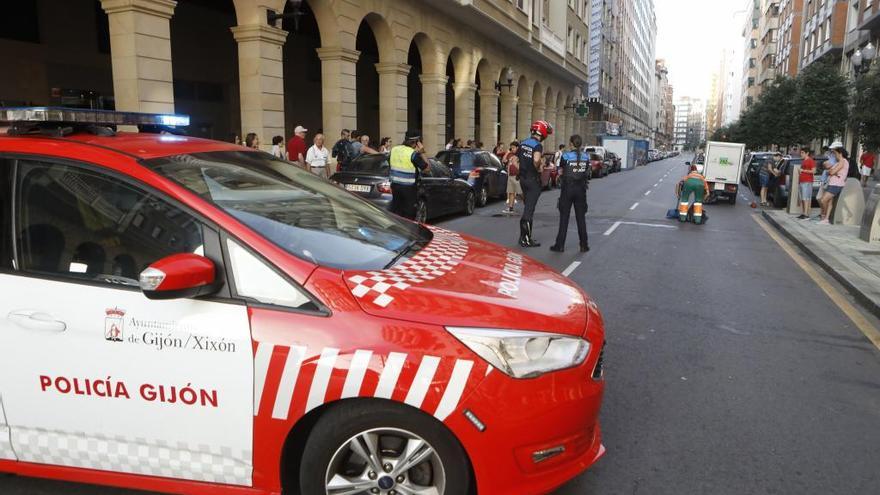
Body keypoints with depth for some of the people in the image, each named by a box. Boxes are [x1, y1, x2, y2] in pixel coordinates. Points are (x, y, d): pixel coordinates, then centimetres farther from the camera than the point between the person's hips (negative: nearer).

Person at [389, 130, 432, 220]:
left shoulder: (394, 149, 3)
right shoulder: (413, 154, -16)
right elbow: (427, 168, -11)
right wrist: (422, 153, -5)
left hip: (395, 185, 6)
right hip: (409, 188, -6)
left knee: (395, 212, 15)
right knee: (409, 215, 3)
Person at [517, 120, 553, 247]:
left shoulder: (522, 143, 6)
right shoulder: (538, 145, -17)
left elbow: (516, 158, 11)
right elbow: (536, 160, -35)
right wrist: (538, 168, -17)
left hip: (523, 178, 7)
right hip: (533, 179, -7)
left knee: (527, 207, 19)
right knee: (529, 209, -2)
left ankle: (525, 235, 25)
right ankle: (526, 239, 2)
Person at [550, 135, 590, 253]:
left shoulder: (565, 156, -9)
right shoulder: (586, 156, 2)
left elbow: (560, 172, -2)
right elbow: (587, 173, 6)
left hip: (568, 189, -3)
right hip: (581, 189, 3)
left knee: (564, 218, 3)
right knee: (581, 218, 10)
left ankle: (560, 245, 4)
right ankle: (584, 245, 14)